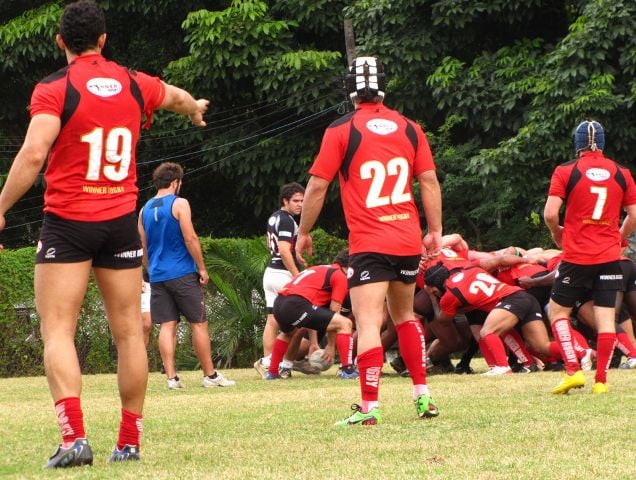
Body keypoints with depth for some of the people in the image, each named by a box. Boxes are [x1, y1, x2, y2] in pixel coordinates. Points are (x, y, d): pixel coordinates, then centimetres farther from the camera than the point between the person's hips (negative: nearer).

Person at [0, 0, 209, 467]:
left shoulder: (54, 89, -8)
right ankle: (130, 441, 14)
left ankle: (74, 438, -20)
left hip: (67, 222, -4)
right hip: (122, 220, 4)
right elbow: (177, 97, 31)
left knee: (58, 330, -5)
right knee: (129, 331, 10)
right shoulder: (134, 84, 8)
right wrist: (196, 108, 54)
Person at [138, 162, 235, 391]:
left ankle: (171, 377, -3)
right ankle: (210, 375, 5)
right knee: (199, 323, 2)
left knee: (167, 325, 3)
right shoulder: (179, 204, -7)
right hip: (182, 274, -5)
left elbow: (143, 247, 15)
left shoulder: (145, 210, 11)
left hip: (158, 276, 5)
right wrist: (202, 269, -6)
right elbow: (190, 239, -13)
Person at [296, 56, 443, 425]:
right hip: (409, 240, 5)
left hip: (368, 245, -5)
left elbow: (317, 187, -3)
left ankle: (370, 408, -16)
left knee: (368, 323, -9)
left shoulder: (341, 131, -4)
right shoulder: (409, 128, 7)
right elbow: (430, 181, 6)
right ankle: (423, 396, 20)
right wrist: (435, 231, 13)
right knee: (405, 315, 21)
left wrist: (304, 233, 9)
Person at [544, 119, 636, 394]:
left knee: (558, 310, 10)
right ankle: (601, 380, 0)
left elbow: (550, 214, -10)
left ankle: (573, 371, -3)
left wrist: (557, 234, 10)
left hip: (576, 258, -2)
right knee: (606, 317, 3)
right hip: (610, 257, 2)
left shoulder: (565, 172, -3)